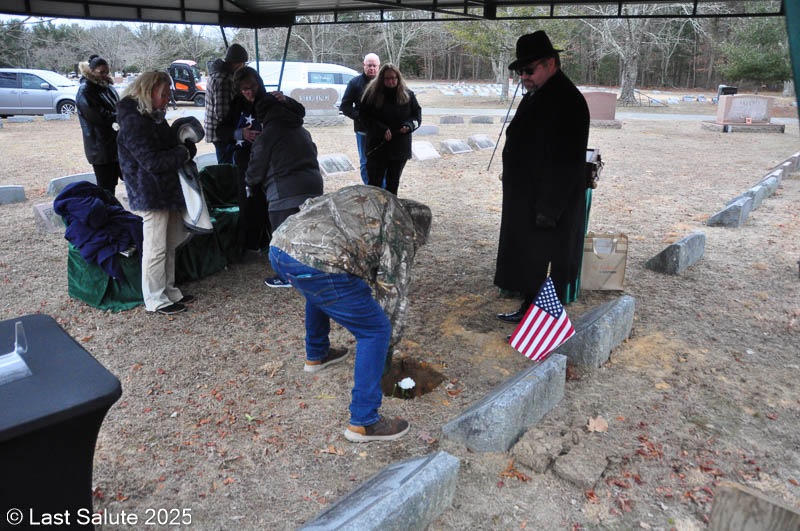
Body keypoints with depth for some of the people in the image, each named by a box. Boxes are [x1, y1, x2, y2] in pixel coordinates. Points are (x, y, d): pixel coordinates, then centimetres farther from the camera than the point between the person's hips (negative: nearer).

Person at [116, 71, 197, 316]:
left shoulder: (154, 117, 14)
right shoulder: (133, 122, -16)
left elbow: (169, 147, 22)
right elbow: (152, 161, -21)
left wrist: (185, 147, 0)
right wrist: (183, 153, -10)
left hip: (167, 191, 10)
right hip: (151, 195, -10)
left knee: (170, 245, 15)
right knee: (155, 248, -3)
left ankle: (169, 291, 27)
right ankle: (155, 300, 7)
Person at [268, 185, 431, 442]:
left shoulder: (365, 195, 30)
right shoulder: (402, 230, 11)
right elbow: (394, 290, 11)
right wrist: (391, 338, 27)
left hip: (278, 246, 8)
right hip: (318, 264, -8)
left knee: (318, 293, 39)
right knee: (375, 331, 7)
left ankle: (316, 355, 56)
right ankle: (363, 422, 12)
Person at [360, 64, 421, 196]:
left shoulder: (408, 95, 1)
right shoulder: (372, 94, -6)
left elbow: (417, 114, 9)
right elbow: (364, 116, -5)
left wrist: (409, 125, -13)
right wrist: (382, 129, -17)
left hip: (400, 148, 3)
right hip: (377, 147, -2)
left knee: (393, 184, 13)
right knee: (375, 183, -1)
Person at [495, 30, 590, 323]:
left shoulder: (566, 101, -19)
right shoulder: (534, 96, 12)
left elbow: (566, 162, -24)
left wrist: (548, 209, -24)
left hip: (549, 206, -9)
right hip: (526, 202, 10)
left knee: (544, 265, 1)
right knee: (527, 261, 20)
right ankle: (528, 309, 37)